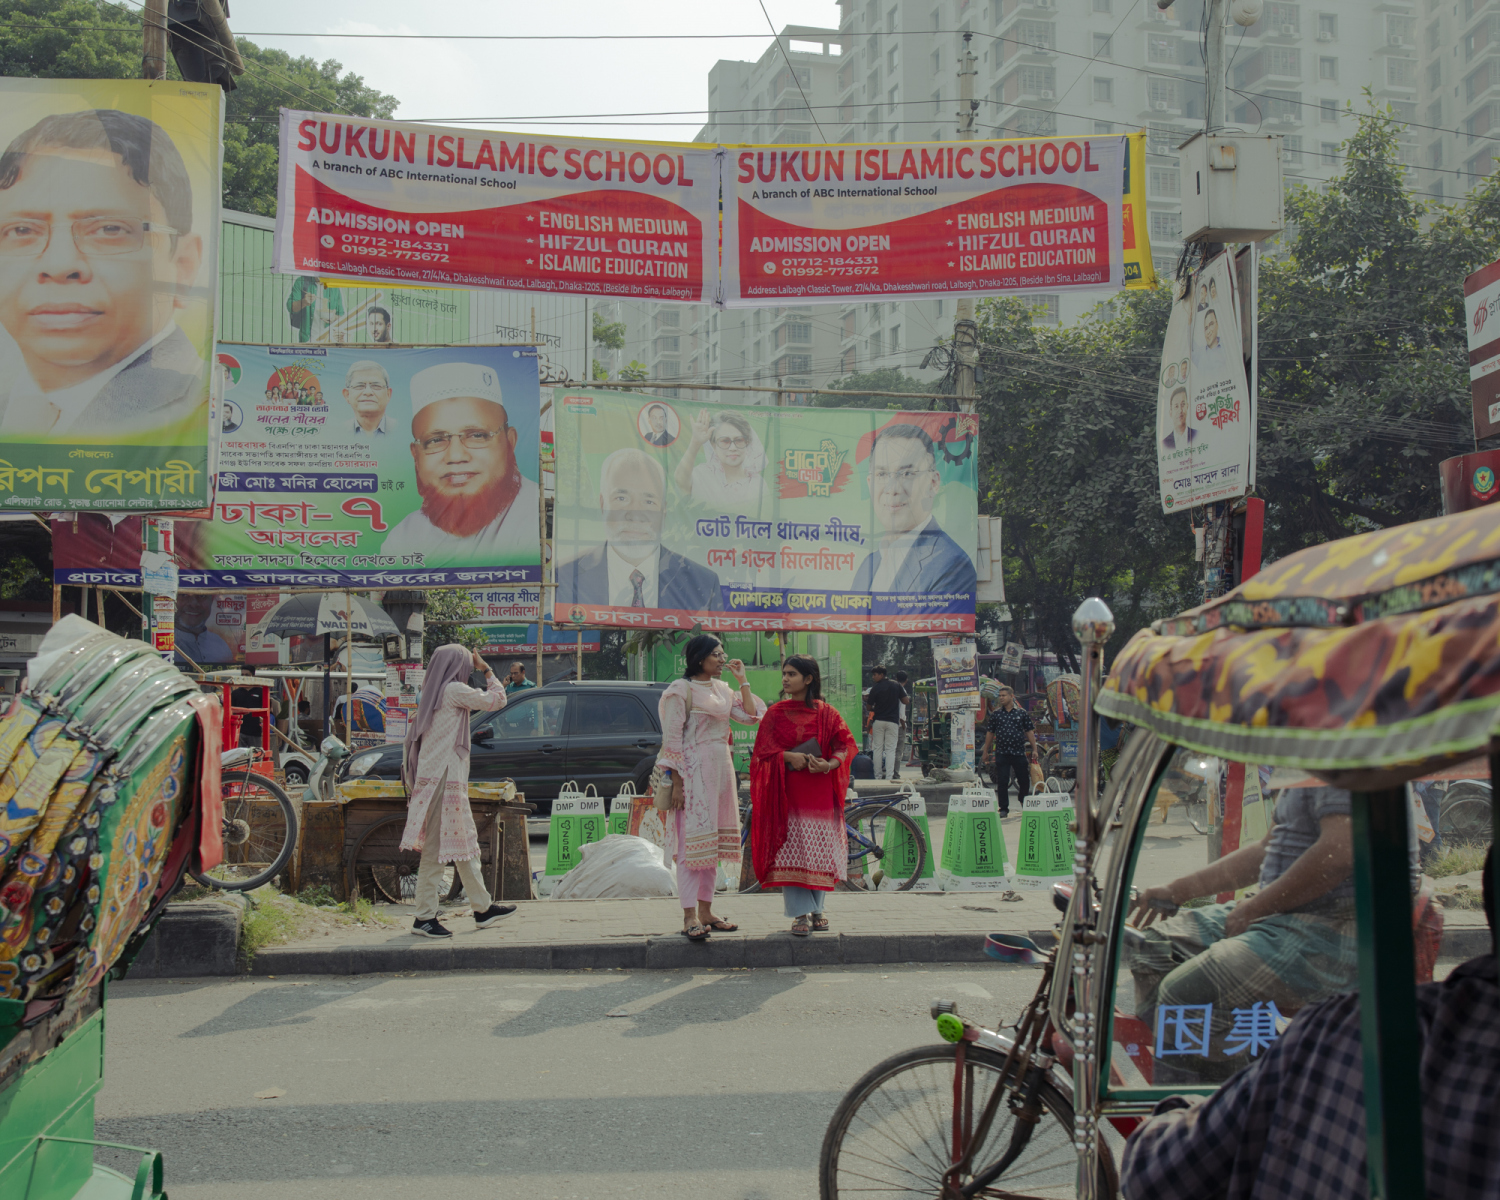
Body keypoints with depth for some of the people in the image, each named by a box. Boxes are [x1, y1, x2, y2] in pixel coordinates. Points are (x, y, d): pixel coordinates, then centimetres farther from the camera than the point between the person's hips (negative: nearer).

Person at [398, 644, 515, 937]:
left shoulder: (435, 694, 16)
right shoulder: (453, 690, -10)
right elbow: (496, 700, -6)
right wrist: (487, 670, 5)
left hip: (446, 778, 10)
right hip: (444, 779, -10)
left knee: (465, 843, 15)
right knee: (436, 848, -6)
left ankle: (483, 908, 22)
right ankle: (425, 918, -2)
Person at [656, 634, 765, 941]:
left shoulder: (722, 689, 14)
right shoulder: (681, 689, -7)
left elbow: (750, 716, 8)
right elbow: (672, 738, -10)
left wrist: (742, 680, 5)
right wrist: (677, 783, -14)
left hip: (721, 769, 8)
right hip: (693, 771, -8)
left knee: (713, 842, 10)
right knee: (692, 841, -9)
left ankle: (706, 910, 17)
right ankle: (690, 916, -9)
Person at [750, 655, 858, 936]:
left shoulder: (826, 712, 5)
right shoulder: (776, 712, 8)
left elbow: (847, 744, 1)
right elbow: (764, 749, 2)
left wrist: (829, 764, -17)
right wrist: (790, 756, -15)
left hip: (819, 789, 0)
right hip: (787, 789, 0)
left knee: (819, 848, 3)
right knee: (791, 848, -7)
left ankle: (816, 910, 16)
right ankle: (801, 914, -4)